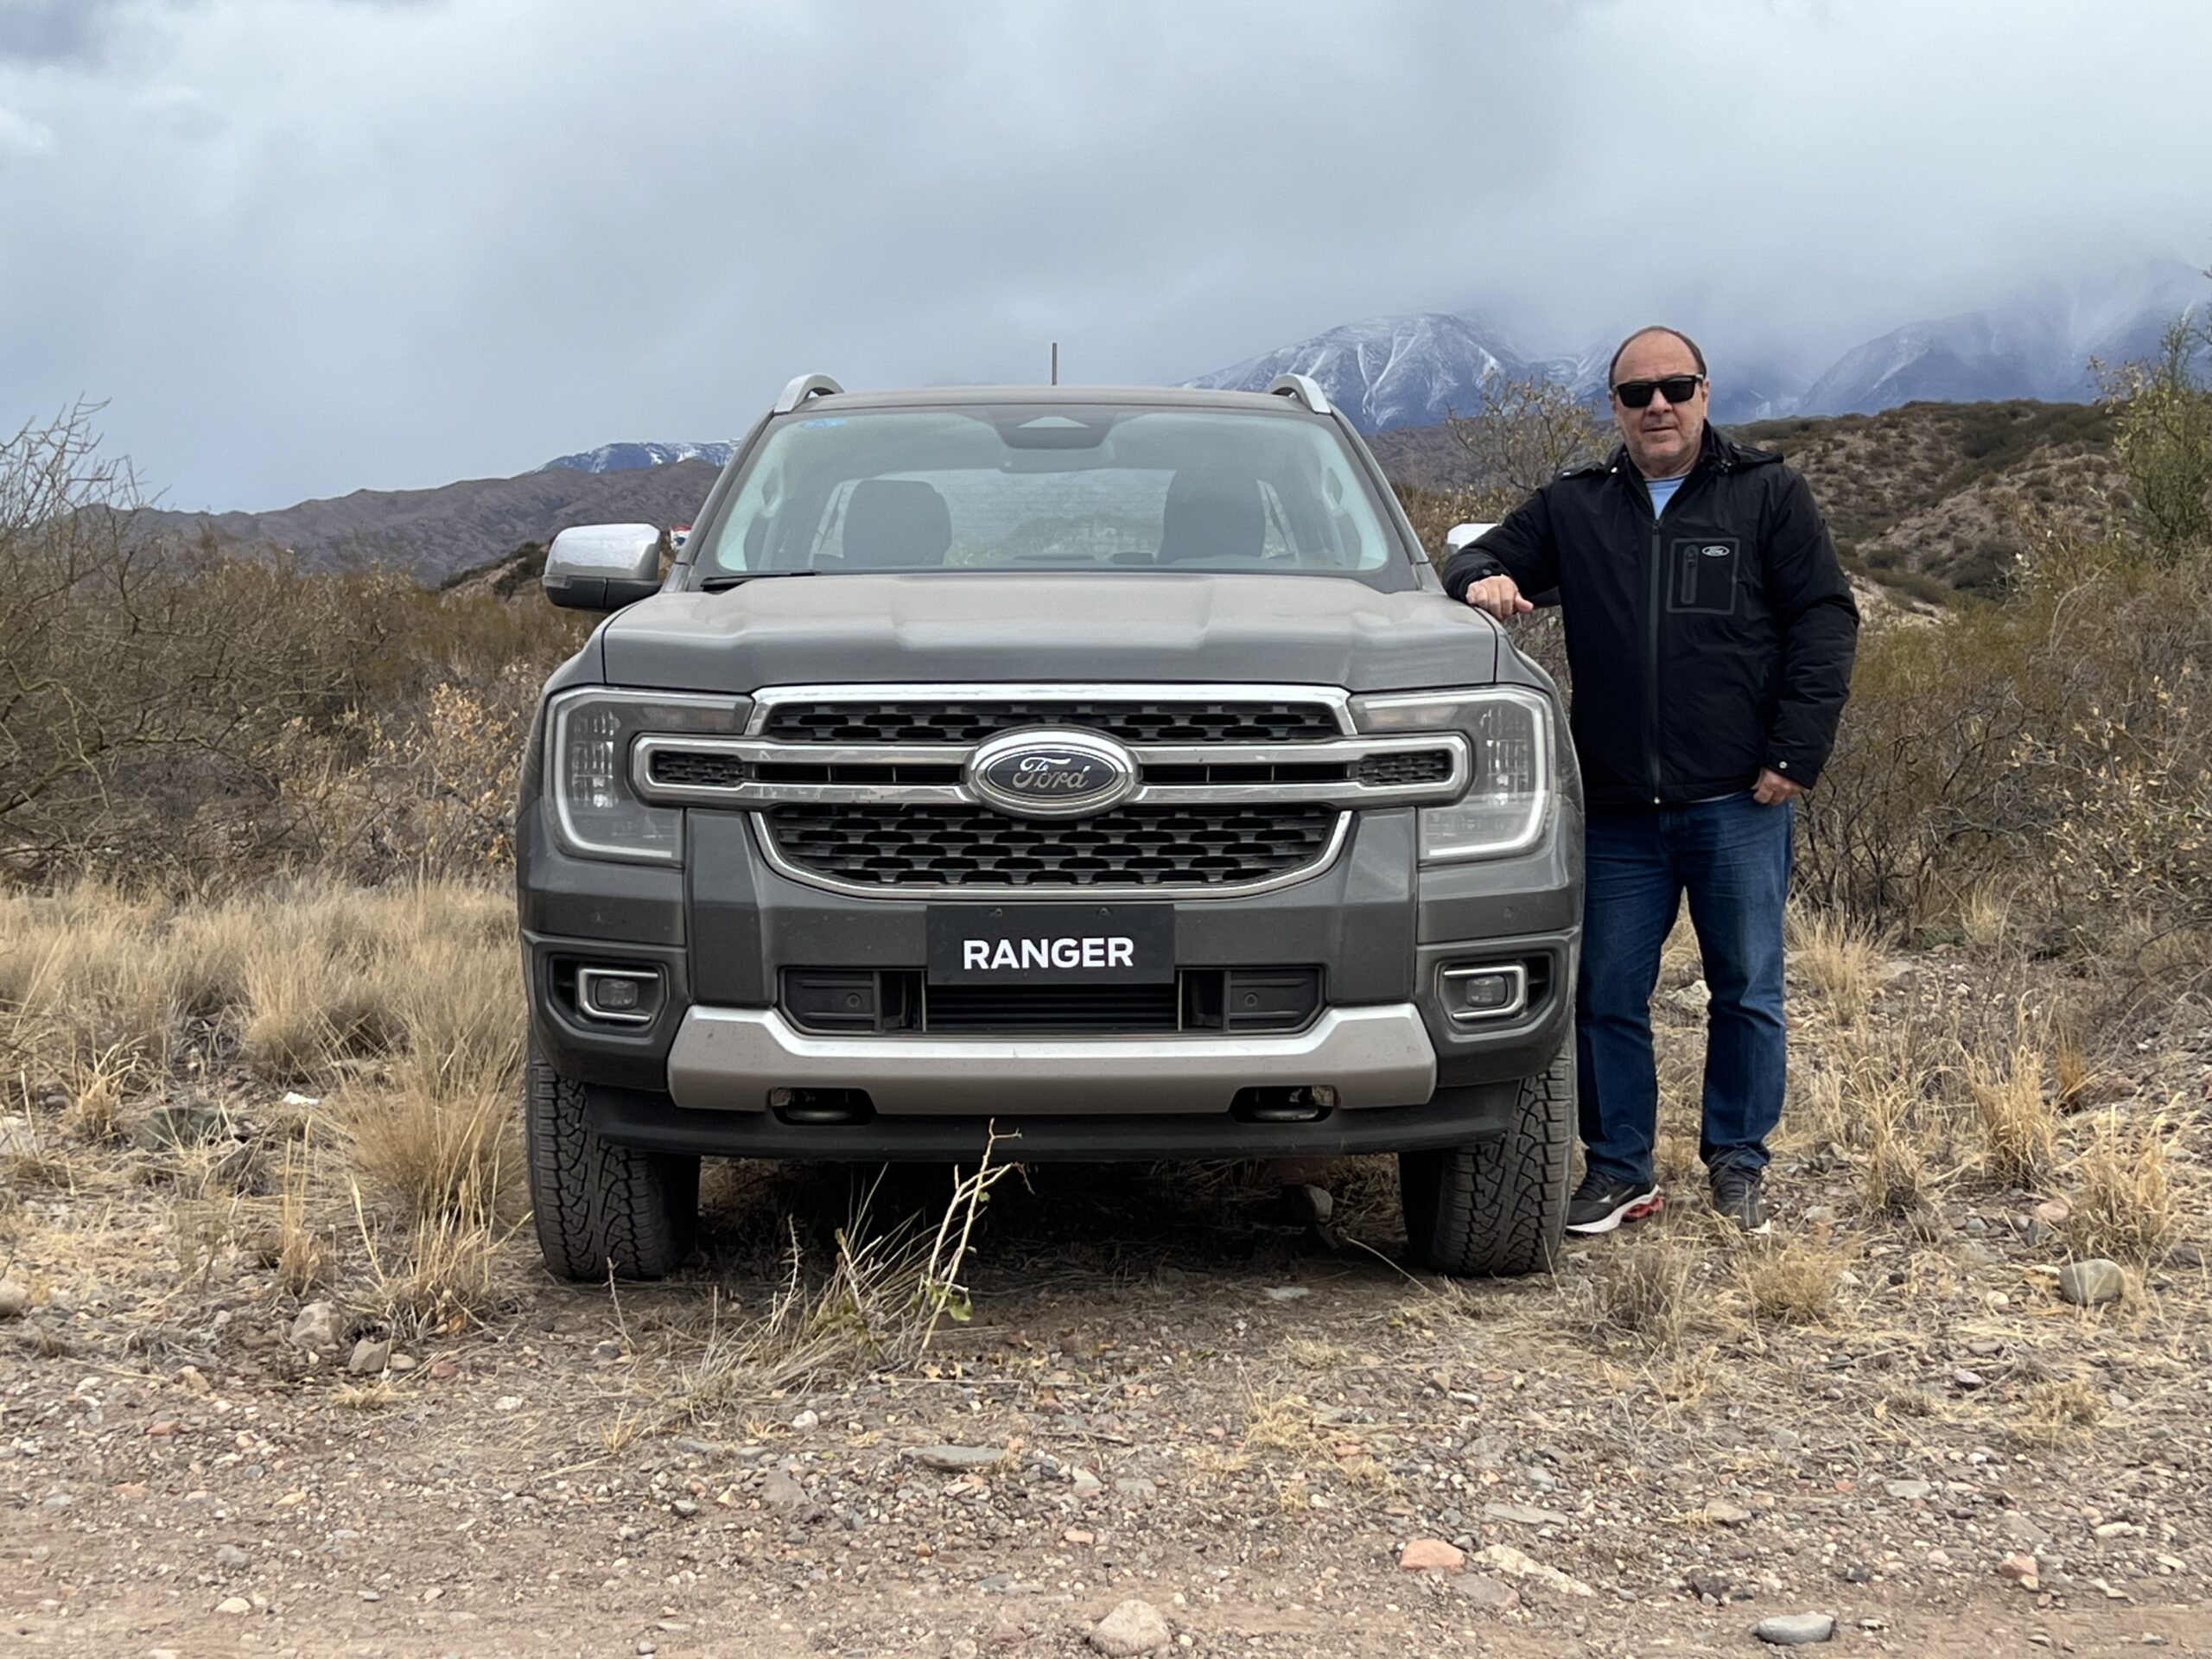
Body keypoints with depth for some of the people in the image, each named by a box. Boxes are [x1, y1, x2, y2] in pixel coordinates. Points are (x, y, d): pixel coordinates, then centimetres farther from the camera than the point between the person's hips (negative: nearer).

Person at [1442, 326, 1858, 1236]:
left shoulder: (1767, 495, 3)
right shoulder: (1573, 506, 11)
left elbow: (1825, 622, 0)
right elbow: (1483, 555, 18)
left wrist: (1794, 755, -7)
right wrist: (1482, 578, -8)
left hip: (1738, 801, -2)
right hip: (1617, 809, 3)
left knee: (1747, 990, 4)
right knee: (1607, 995, 4)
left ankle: (1737, 1164, 17)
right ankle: (1617, 1169, 15)